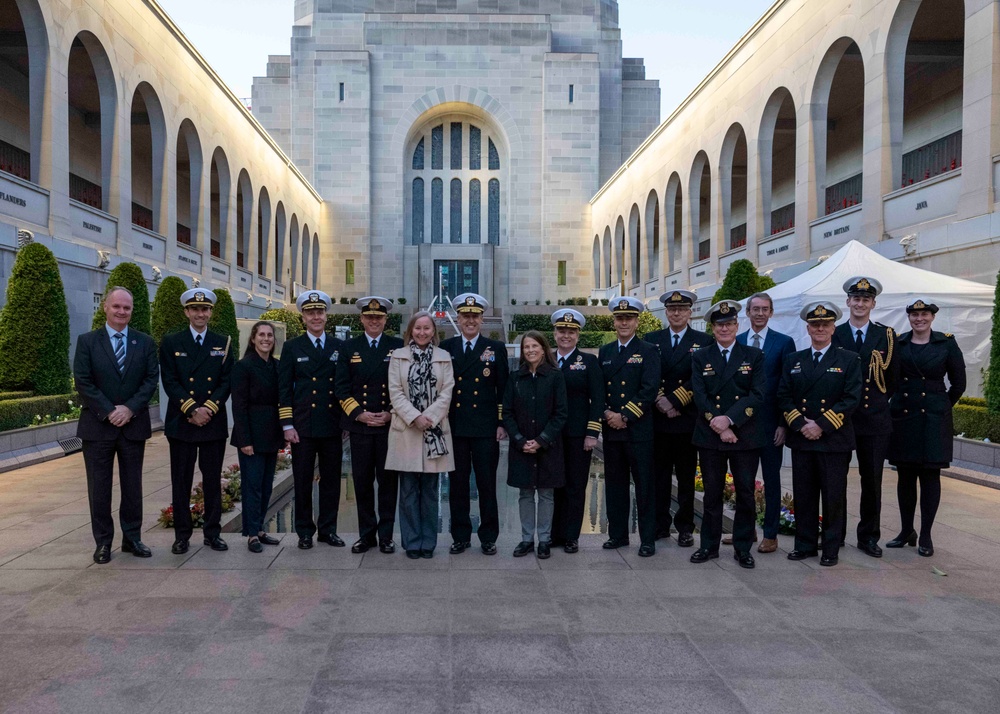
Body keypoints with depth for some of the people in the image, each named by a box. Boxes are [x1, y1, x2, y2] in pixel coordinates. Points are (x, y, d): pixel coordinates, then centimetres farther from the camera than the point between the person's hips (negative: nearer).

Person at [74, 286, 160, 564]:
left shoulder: (145, 342, 5)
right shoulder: (87, 341, 1)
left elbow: (151, 379, -1)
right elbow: (83, 382, -5)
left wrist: (129, 409, -13)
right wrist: (108, 412, -13)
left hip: (134, 425, 1)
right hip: (97, 426, -1)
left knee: (133, 486, 9)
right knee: (99, 487, 6)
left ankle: (132, 538, 20)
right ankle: (103, 542, 17)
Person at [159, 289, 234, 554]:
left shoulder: (223, 343, 7)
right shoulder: (171, 342, 4)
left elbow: (227, 381, 2)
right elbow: (170, 382, -3)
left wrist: (208, 408, -11)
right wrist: (192, 409, -12)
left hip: (214, 422, 1)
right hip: (181, 421, -1)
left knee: (213, 480, 7)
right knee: (181, 480, 5)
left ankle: (212, 532, 17)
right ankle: (182, 534, 15)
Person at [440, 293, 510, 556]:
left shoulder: (496, 348, 5)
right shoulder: (446, 348, 8)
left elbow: (503, 389, 4)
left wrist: (502, 423, -2)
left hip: (486, 428, -1)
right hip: (455, 427, 1)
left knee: (487, 485, 4)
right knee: (457, 484, 8)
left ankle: (488, 538, 16)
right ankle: (461, 537, 19)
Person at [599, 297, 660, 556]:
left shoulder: (648, 351, -1)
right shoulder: (605, 352, 14)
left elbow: (649, 390, -11)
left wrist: (624, 416, -15)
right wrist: (606, 413, -6)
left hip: (639, 429, -5)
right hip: (611, 429, 5)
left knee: (644, 485, 1)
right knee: (614, 484, 11)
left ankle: (648, 539, 10)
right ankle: (617, 534, 22)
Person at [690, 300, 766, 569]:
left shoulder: (754, 356, 5)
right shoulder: (700, 357, 7)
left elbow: (757, 396, -6)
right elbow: (700, 396, -3)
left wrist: (729, 419, -17)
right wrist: (719, 426, -14)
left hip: (746, 436, 0)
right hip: (709, 436, 0)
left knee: (746, 494, 5)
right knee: (712, 494, 8)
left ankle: (742, 548, 18)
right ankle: (709, 545, 19)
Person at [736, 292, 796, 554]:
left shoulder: (784, 343, -1)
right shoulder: (736, 342, 6)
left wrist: (784, 424, -10)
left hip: (770, 422, -3)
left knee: (771, 479, 7)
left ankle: (770, 535, 15)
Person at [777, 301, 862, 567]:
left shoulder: (849, 360, 2)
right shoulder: (793, 360, 11)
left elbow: (851, 398, -7)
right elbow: (783, 397, 7)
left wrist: (822, 425, -14)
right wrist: (800, 424, -8)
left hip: (835, 439, -3)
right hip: (801, 438, 3)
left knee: (834, 496, 3)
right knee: (803, 495, 8)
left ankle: (831, 548, 15)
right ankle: (805, 545, 19)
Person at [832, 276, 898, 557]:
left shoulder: (886, 335, 3)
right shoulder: (834, 335, 1)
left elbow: (893, 377, 9)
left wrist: (879, 401, 6)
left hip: (874, 419, 1)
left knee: (872, 480, 7)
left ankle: (868, 537, 20)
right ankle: (835, 535, 19)